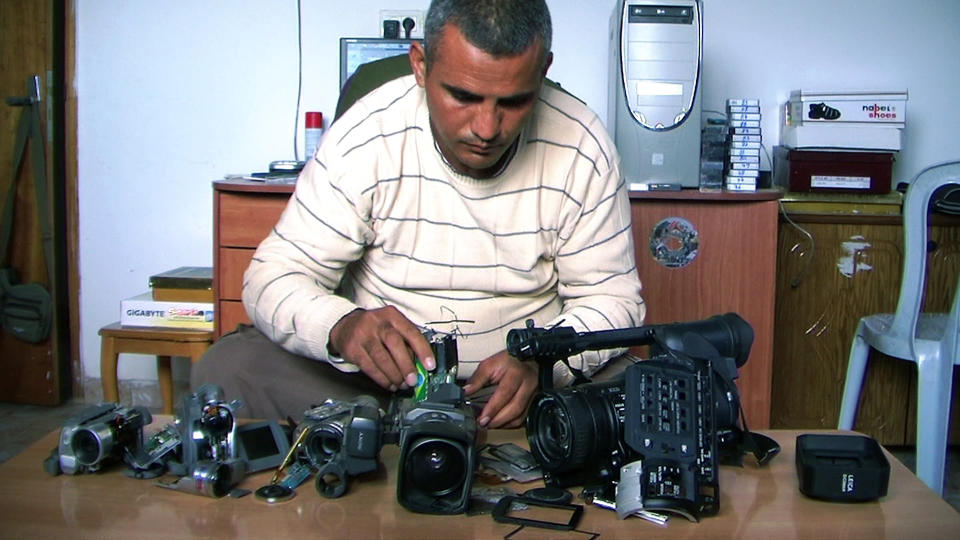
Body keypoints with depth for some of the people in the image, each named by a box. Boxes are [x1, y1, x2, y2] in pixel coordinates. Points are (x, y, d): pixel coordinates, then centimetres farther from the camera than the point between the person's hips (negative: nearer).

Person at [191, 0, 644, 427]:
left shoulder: (582, 149, -11)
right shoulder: (362, 140, -14)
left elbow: (612, 299, -5)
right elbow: (275, 277, -12)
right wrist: (342, 326, -36)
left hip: (522, 378, 1)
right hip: (375, 374, 0)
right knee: (227, 368, -24)